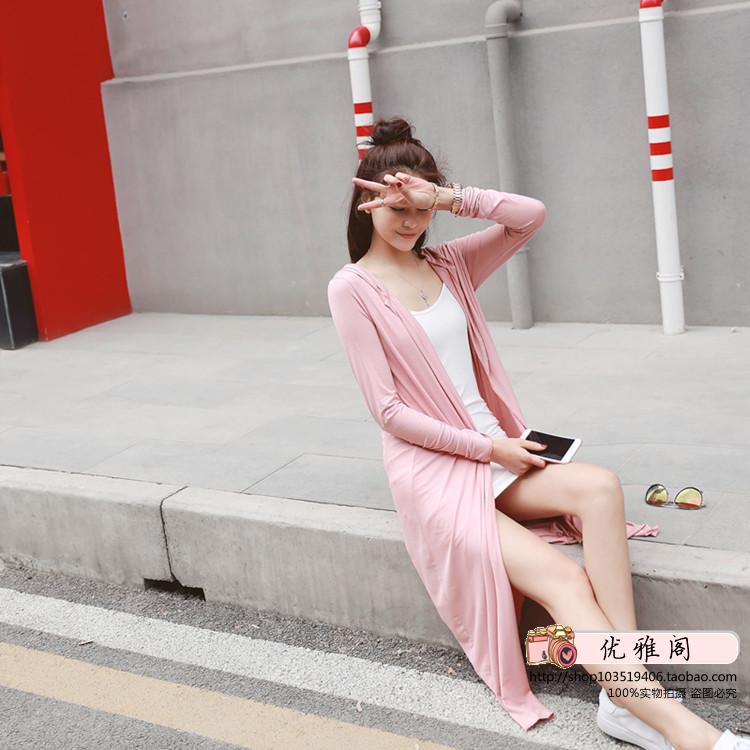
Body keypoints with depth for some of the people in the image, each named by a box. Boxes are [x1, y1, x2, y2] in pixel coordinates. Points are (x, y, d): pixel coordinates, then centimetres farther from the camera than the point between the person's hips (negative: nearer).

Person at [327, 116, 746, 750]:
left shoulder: (448, 264, 12)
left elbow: (532, 216, -1)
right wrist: (489, 447, -11)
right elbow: (389, 409, -9)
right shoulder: (353, 288, -4)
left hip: (495, 450, 5)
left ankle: (629, 697, -28)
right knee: (563, 578, -25)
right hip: (432, 467, -5)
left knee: (600, 486, -26)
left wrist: (447, 197, -13)